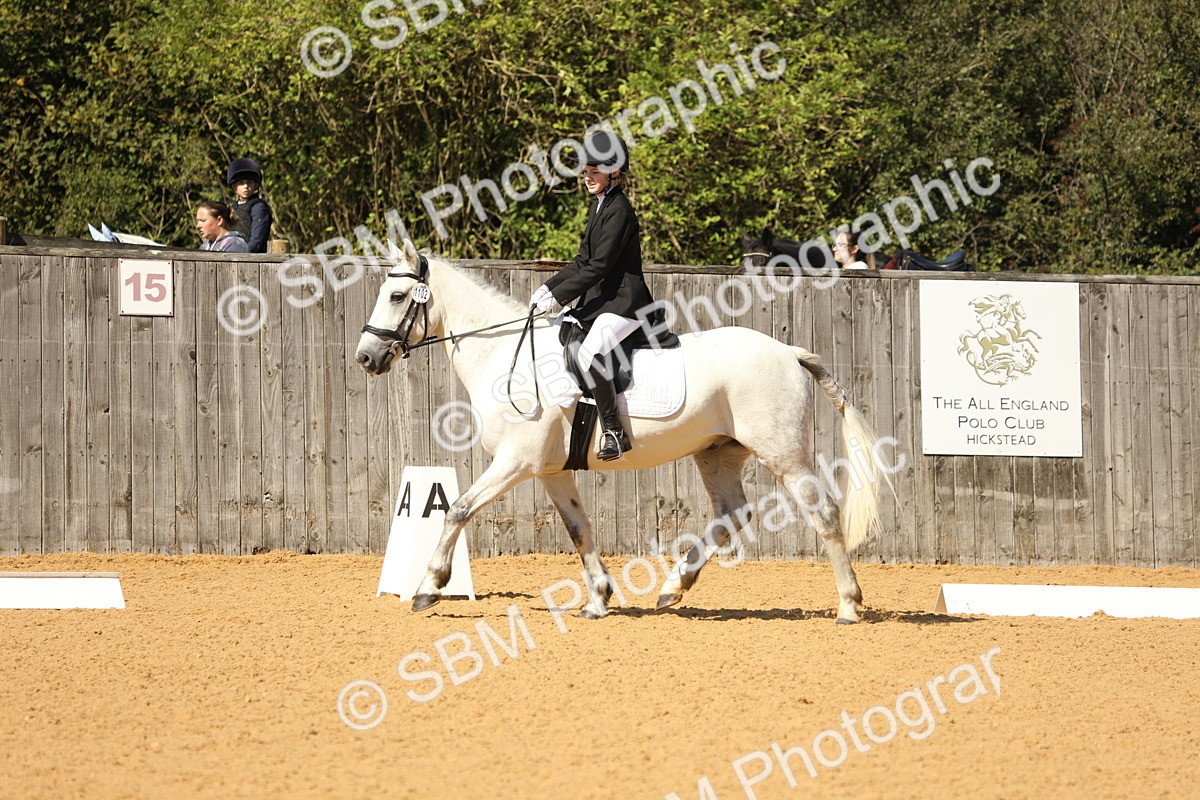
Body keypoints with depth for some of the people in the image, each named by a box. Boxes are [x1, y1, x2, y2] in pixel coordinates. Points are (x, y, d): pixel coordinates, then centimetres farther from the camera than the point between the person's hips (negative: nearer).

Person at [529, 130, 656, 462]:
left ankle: (614, 431, -29)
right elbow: (583, 262, 21)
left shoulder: (618, 210, -13)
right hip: (600, 300, 11)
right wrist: (549, 287, 9)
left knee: (591, 350, -31)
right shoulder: (599, 207, 17)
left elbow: (598, 266, -18)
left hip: (625, 301, -11)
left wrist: (559, 297, -16)